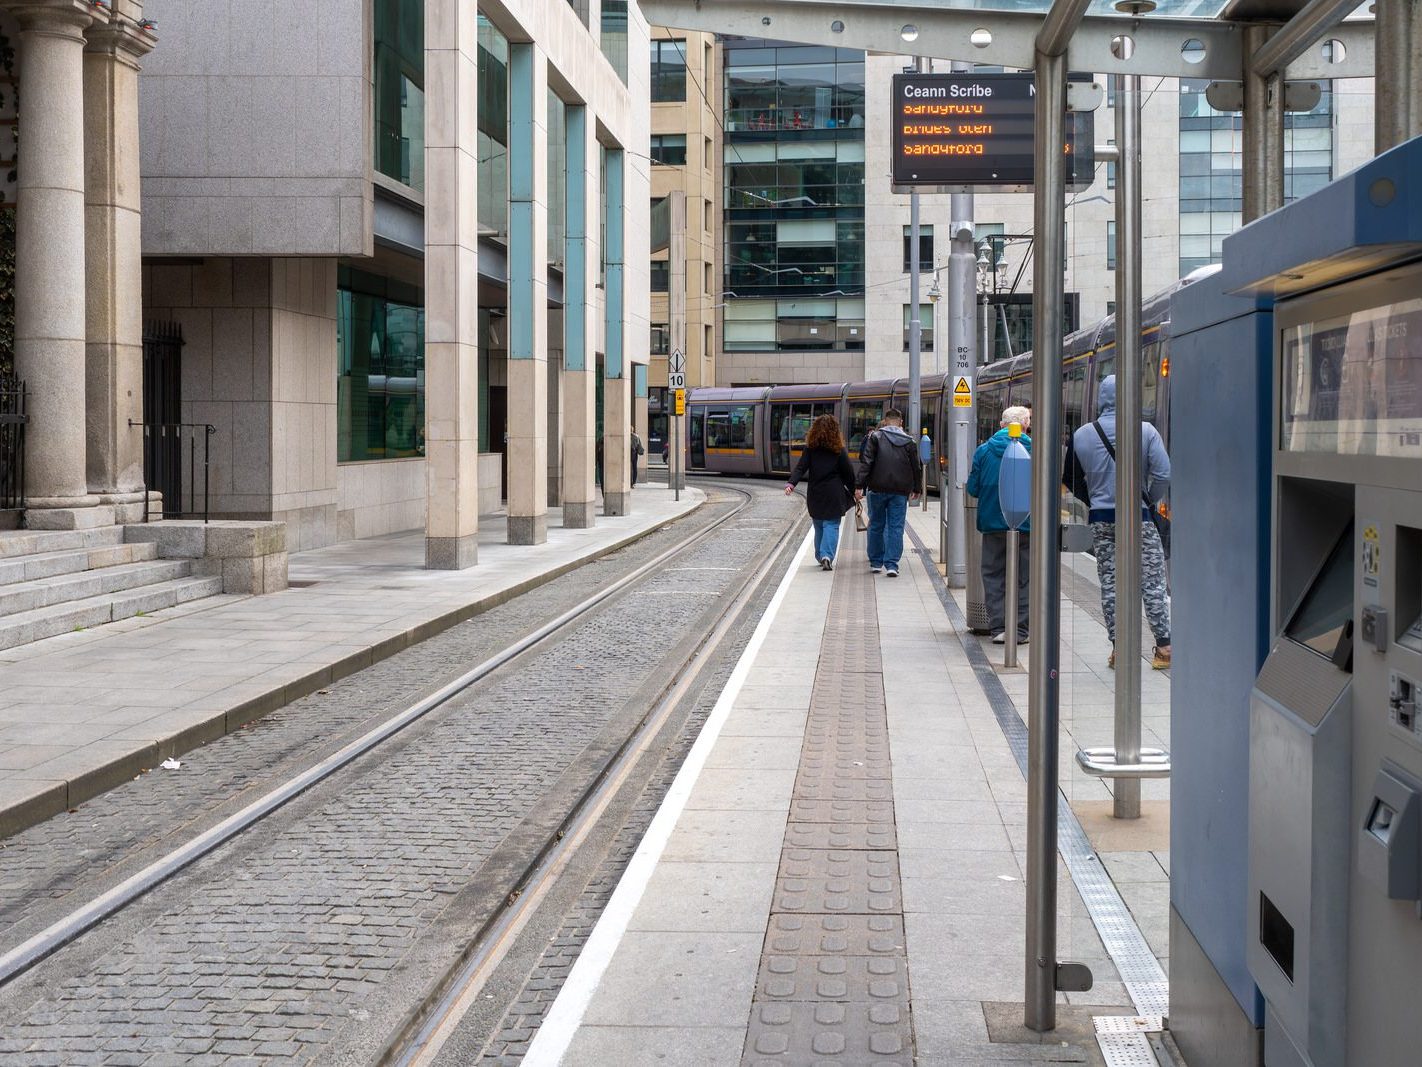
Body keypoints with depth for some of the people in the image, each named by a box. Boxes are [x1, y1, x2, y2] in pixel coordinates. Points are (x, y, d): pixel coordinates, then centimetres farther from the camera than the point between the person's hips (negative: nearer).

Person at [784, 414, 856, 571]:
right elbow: (848, 472, 0)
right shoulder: (839, 449, -3)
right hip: (834, 493, -3)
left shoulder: (810, 448, 2)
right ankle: (827, 555, -18)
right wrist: (853, 490, 11)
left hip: (815, 493, 3)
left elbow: (801, 468, -8)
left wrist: (791, 483, -15)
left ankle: (821, 557, 21)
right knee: (832, 524, -1)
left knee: (819, 526, 16)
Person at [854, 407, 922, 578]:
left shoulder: (875, 437, -1)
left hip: (878, 489, -1)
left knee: (876, 526, 12)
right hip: (900, 491, 1)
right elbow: (917, 468, 11)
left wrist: (859, 485, -10)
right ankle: (892, 565, -7)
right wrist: (916, 489, 24)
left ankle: (876, 562, 20)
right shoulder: (909, 441, 6)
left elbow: (866, 462, -9)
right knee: (896, 527, 1)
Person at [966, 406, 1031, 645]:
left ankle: (998, 628, 4)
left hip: (992, 523, 1)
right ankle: (1019, 630, 7)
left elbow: (973, 488, 2)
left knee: (993, 576, 9)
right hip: (1026, 524, -1)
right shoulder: (1034, 450, -6)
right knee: (1023, 578, 7)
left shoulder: (984, 450, 0)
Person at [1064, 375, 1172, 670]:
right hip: (1139, 517, -2)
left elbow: (1071, 478, 8)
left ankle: (1118, 647, 7)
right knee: (1152, 582, 3)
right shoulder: (1146, 431, -7)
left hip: (1101, 519, 2)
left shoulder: (1082, 435, 1)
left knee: (1109, 583, 7)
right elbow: (1163, 474, -12)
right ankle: (1163, 645, 2)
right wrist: (1151, 501, 5)